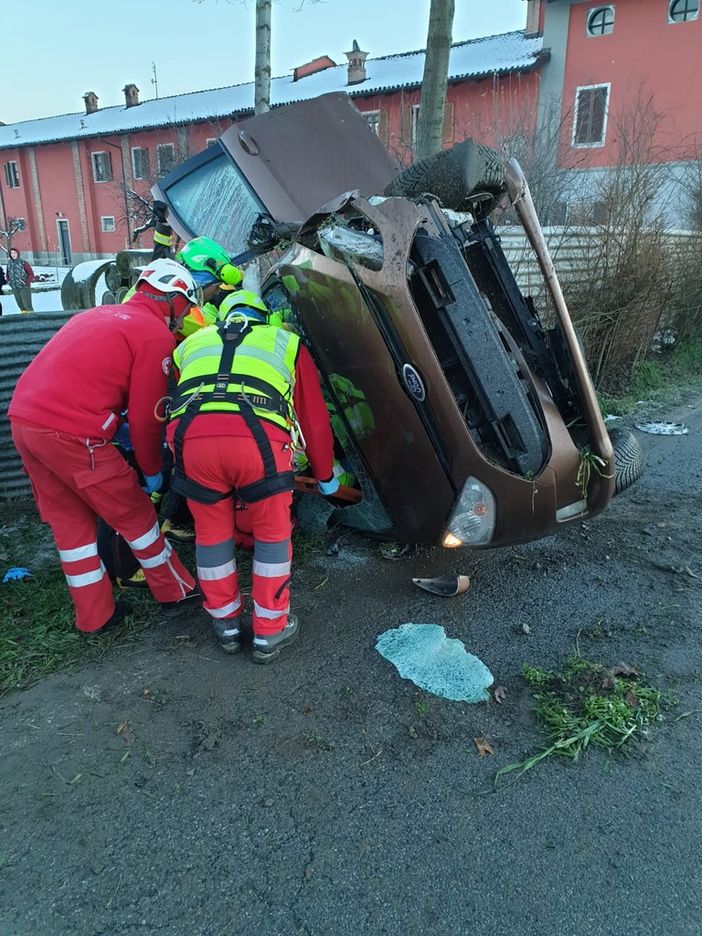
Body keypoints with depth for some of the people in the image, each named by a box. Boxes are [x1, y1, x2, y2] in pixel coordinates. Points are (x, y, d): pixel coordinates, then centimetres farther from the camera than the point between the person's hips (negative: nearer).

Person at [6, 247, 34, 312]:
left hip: (24, 288, -5)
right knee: (21, 306, 8)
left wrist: (26, 283, -12)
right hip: (15, 289, 5)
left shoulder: (23, 263, -7)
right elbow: (8, 275, 20)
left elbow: (31, 274, -6)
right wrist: (9, 282, 5)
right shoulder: (9, 264, 7)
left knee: (27, 305, -7)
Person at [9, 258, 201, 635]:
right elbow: (146, 415, -5)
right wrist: (152, 470, 8)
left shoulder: (100, 314, 21)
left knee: (68, 520, 17)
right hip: (70, 434, -8)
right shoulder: (156, 335, -4)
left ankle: (95, 615, 28)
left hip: (22, 418, 9)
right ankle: (175, 590, 26)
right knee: (134, 513, 9)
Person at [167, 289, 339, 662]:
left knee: (212, 532, 23)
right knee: (272, 534, 18)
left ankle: (226, 625, 37)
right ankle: (269, 633, 29)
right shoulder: (286, 342, 30)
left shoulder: (192, 343, 35)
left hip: (191, 436, 2)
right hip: (259, 437, -2)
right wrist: (325, 476, 42)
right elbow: (315, 419, 29)